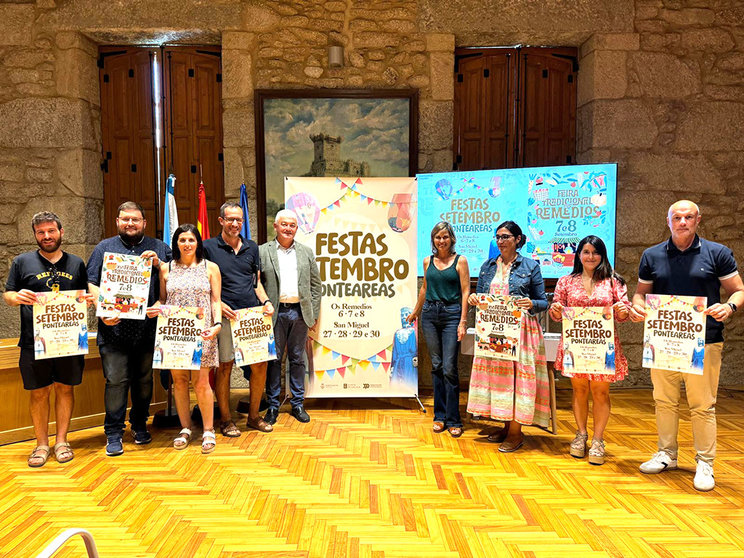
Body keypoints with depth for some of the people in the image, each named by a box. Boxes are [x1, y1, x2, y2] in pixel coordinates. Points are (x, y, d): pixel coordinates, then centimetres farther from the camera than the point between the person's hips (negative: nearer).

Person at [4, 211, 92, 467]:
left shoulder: (76, 263, 11)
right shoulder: (22, 262, 7)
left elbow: (86, 295, 17)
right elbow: (7, 295, 7)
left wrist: (89, 300, -6)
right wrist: (17, 297, -15)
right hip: (35, 340, -1)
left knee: (65, 388, 8)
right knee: (38, 392, 5)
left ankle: (61, 441, 20)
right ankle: (41, 444, 19)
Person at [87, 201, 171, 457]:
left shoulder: (159, 248, 12)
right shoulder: (104, 248, 11)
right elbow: (92, 284, 7)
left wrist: (158, 264, -10)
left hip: (148, 328, 1)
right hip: (114, 328, -1)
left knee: (145, 380, 10)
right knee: (116, 381, -2)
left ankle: (140, 425, 27)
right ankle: (113, 433, 10)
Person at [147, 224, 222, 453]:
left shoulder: (210, 268, 7)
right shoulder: (166, 268, 11)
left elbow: (216, 301, 4)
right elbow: (162, 299, 14)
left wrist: (217, 324, -10)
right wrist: (153, 309, -8)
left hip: (201, 333, -2)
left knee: (201, 383, -3)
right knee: (179, 381, 6)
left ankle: (208, 431, 11)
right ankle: (185, 428, 21)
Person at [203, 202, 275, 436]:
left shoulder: (251, 247, 14)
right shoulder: (208, 247, 2)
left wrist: (265, 301, 3)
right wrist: (218, 304, -12)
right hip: (225, 316, -4)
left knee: (260, 365, 4)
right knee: (224, 366, 2)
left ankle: (253, 415, 20)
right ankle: (225, 419, 17)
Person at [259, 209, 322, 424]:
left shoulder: (306, 252, 12)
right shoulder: (262, 251, 4)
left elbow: (316, 284, 12)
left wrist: (314, 313, 6)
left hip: (300, 312, 2)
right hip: (275, 312, -2)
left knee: (297, 359, 9)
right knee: (273, 359, 4)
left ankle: (298, 404, 18)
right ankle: (273, 405, 14)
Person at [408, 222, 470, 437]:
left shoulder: (460, 261, -1)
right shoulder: (428, 261, 10)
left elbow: (465, 292, -5)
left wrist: (463, 322, -11)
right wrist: (415, 312, 31)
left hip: (452, 314, -4)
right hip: (430, 314, 4)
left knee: (449, 368, -6)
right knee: (436, 366, 8)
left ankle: (453, 420, 5)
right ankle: (439, 416, 17)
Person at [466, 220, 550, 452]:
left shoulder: (530, 266, 1)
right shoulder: (487, 266, 12)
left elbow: (543, 302, 2)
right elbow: (480, 295, 17)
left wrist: (531, 304, -19)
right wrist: (473, 299, -5)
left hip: (520, 329, -4)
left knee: (518, 375, -5)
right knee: (495, 372, 6)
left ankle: (516, 432, 5)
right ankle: (506, 425, 20)